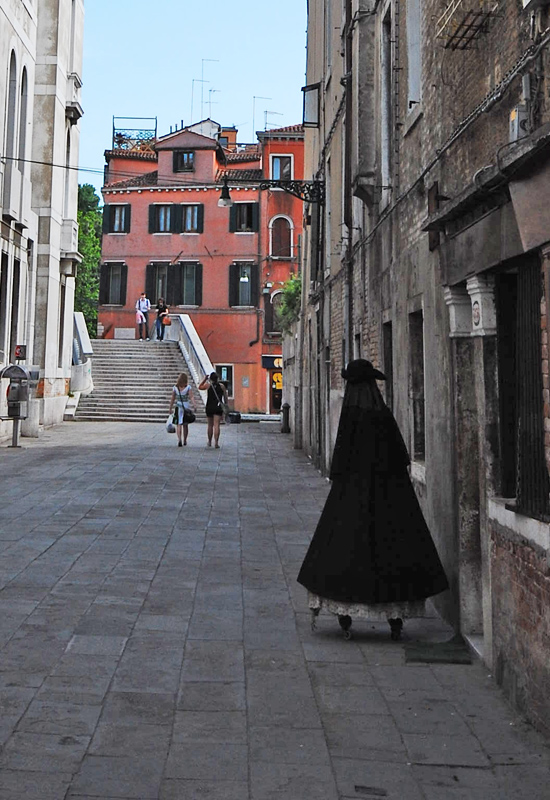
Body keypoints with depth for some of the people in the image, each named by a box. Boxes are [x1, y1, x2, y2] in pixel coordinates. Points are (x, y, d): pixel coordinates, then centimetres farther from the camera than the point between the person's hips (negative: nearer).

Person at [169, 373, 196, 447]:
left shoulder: (175, 388, -1)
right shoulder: (188, 387, -4)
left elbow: (172, 399, 3)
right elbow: (191, 397, -14)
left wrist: (170, 408, 10)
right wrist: (194, 405, -19)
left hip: (178, 407, 0)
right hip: (187, 407, 0)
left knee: (179, 424, -1)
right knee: (185, 425, 15)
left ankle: (179, 440, -21)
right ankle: (185, 441, 24)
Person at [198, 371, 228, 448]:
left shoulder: (208, 385, -2)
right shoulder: (222, 386, 0)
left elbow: (200, 387, 14)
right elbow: (225, 397, 4)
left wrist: (204, 379, 16)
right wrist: (225, 404, 15)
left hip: (209, 407, 1)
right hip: (218, 408, -1)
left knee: (210, 425, 14)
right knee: (216, 425, -4)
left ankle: (209, 442, 24)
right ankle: (216, 443, -12)